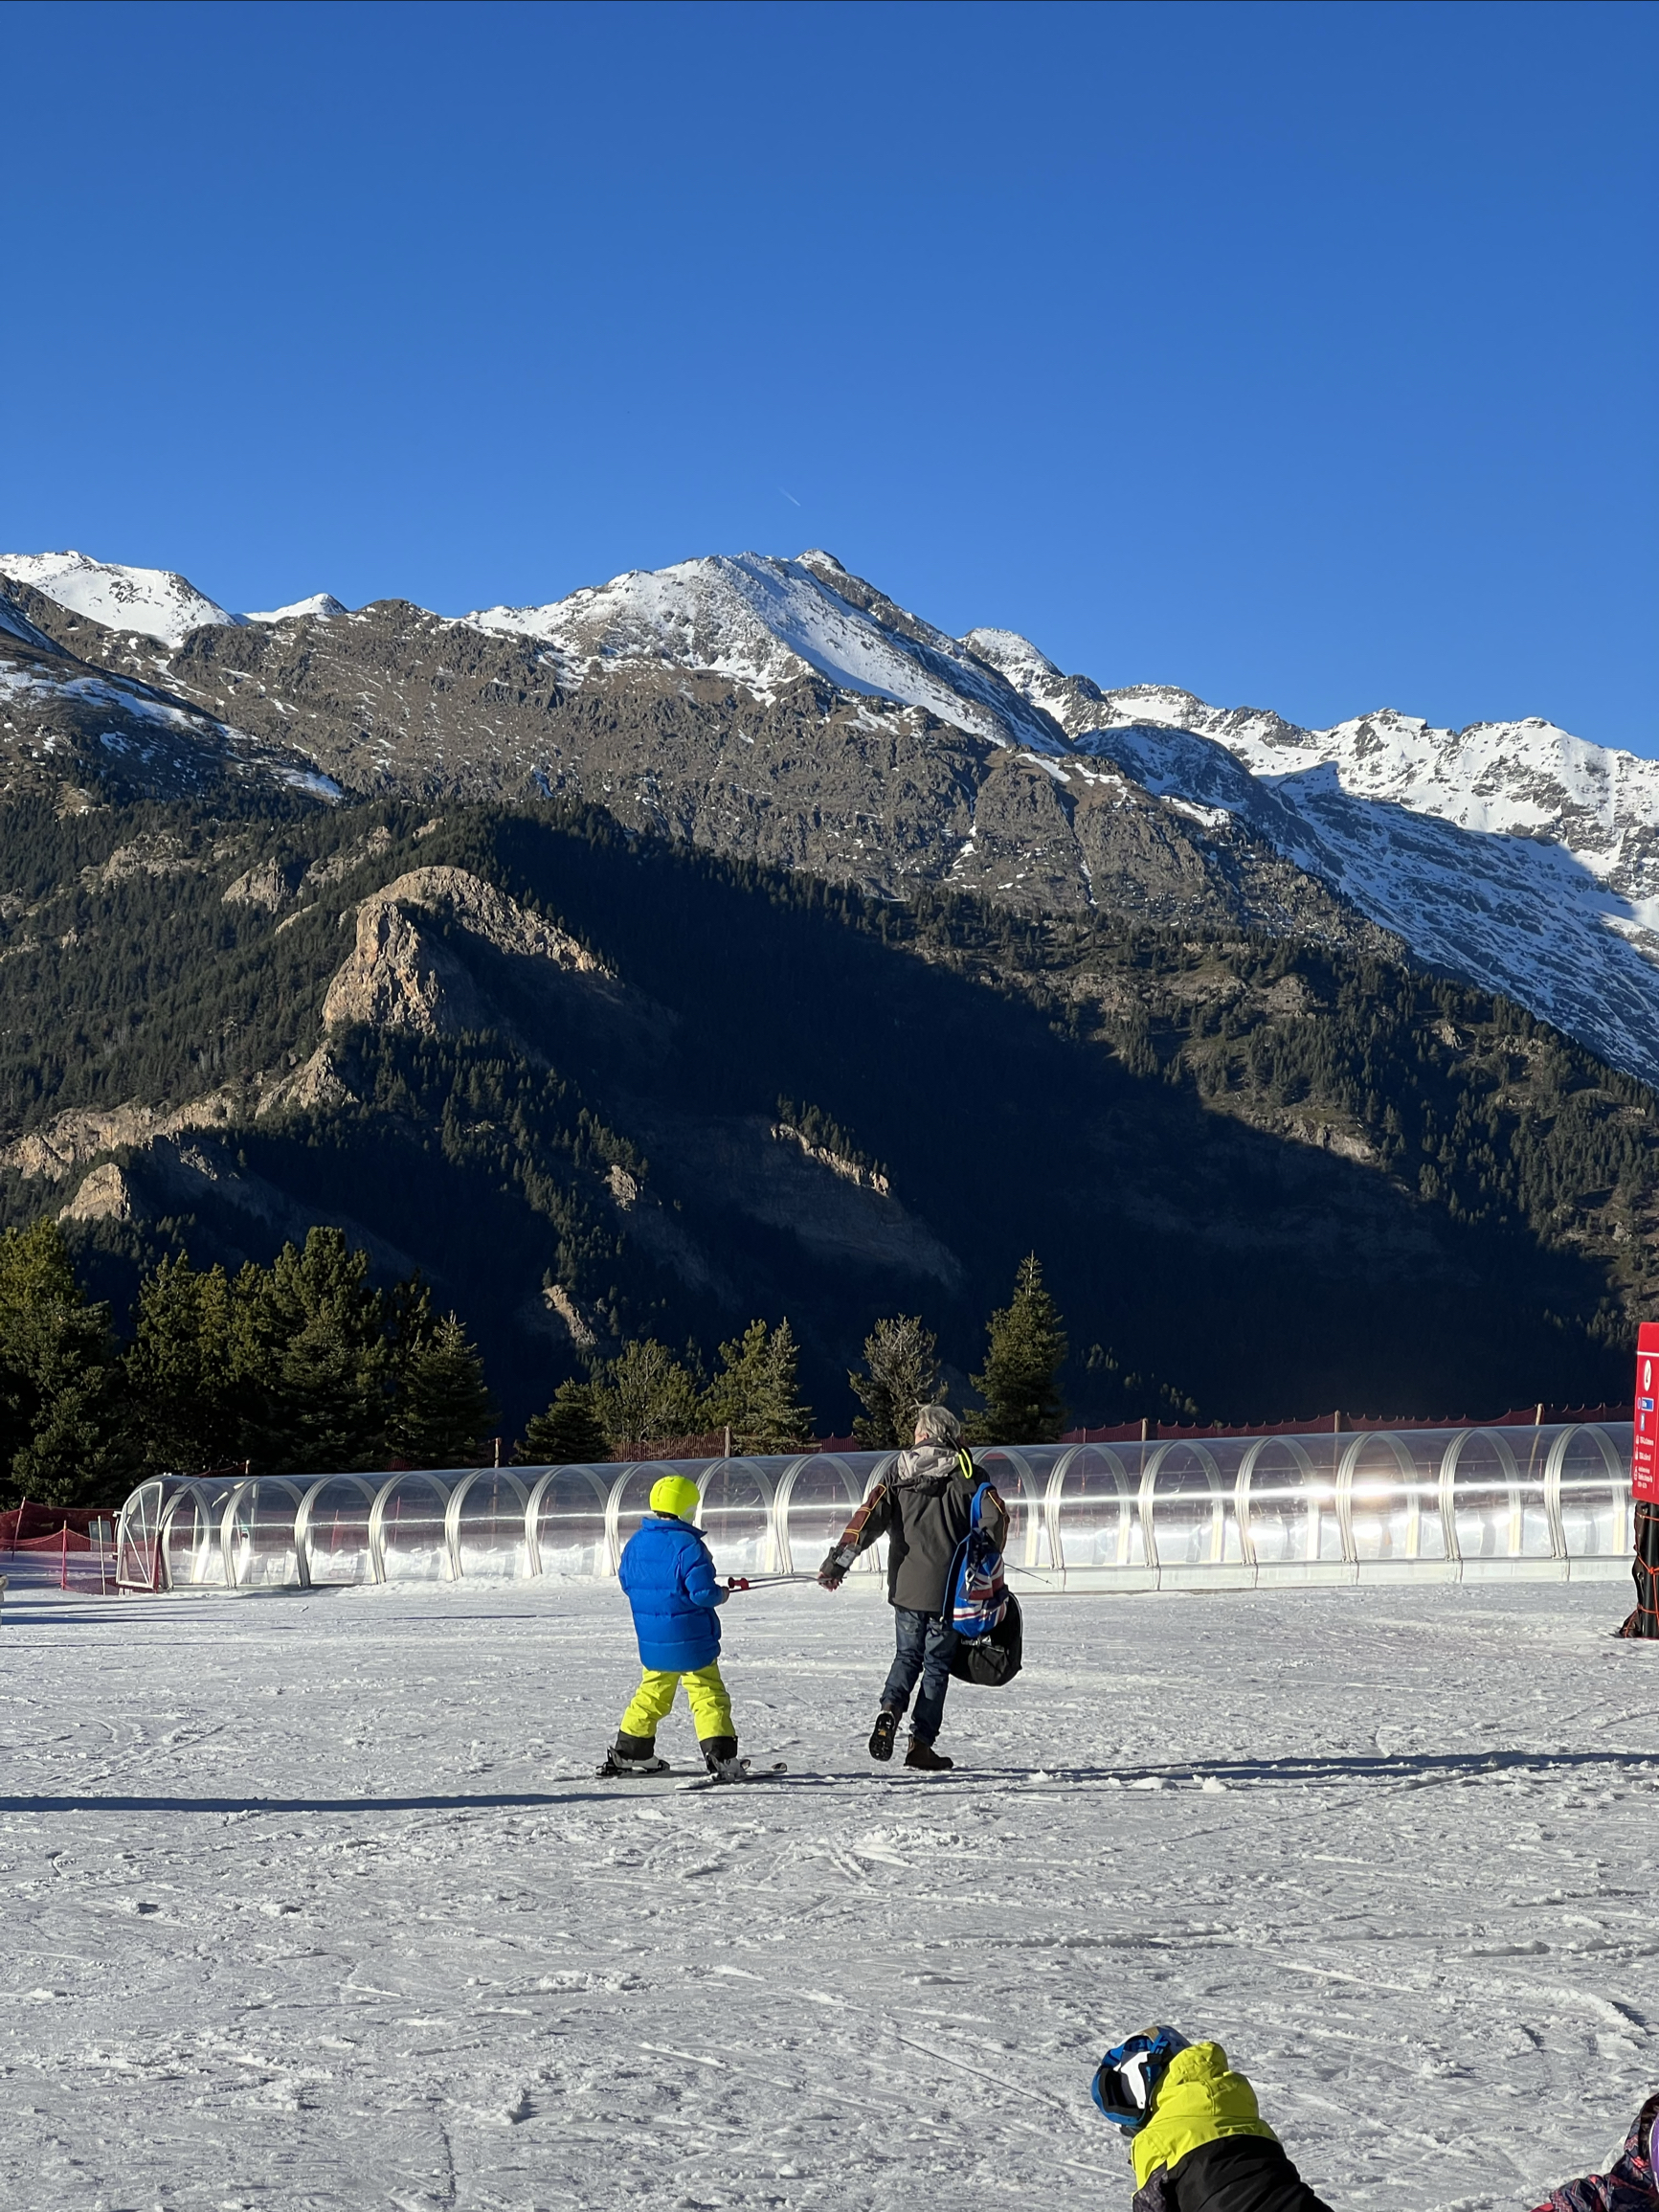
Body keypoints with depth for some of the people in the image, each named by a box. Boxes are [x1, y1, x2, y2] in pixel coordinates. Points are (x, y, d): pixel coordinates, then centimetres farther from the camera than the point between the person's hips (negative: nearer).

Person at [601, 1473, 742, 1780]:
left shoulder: (636, 1543, 4)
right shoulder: (688, 1545, -19)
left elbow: (627, 1582, 15)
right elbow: (703, 1591, -22)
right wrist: (720, 1595, -1)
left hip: (652, 1641, 6)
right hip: (692, 1640, -6)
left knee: (652, 1694, 21)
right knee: (708, 1696, -1)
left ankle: (628, 1753, 27)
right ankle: (720, 1755, -11)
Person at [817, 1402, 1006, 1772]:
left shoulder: (900, 1472, 3)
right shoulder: (964, 1473, -2)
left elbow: (870, 1516, -5)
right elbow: (996, 1516, -9)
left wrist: (838, 1561, -5)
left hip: (905, 1585, 2)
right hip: (948, 1588, -2)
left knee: (907, 1655, 17)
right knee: (937, 1664, 8)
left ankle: (890, 1708, -11)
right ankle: (921, 1743, 4)